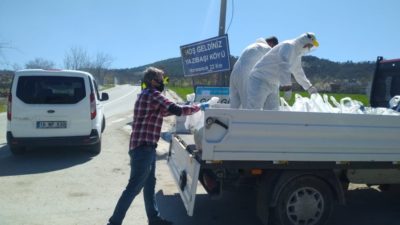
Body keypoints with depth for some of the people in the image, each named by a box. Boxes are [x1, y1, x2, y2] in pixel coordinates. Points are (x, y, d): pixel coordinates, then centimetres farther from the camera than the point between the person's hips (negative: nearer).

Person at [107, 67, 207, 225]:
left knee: (149, 184, 16)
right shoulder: (153, 95, -14)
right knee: (134, 187, -3)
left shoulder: (145, 95, 17)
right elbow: (177, 110, -21)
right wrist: (199, 107, -8)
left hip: (145, 147, 10)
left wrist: (185, 107, 24)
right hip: (143, 148, -10)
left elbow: (162, 112, 29)